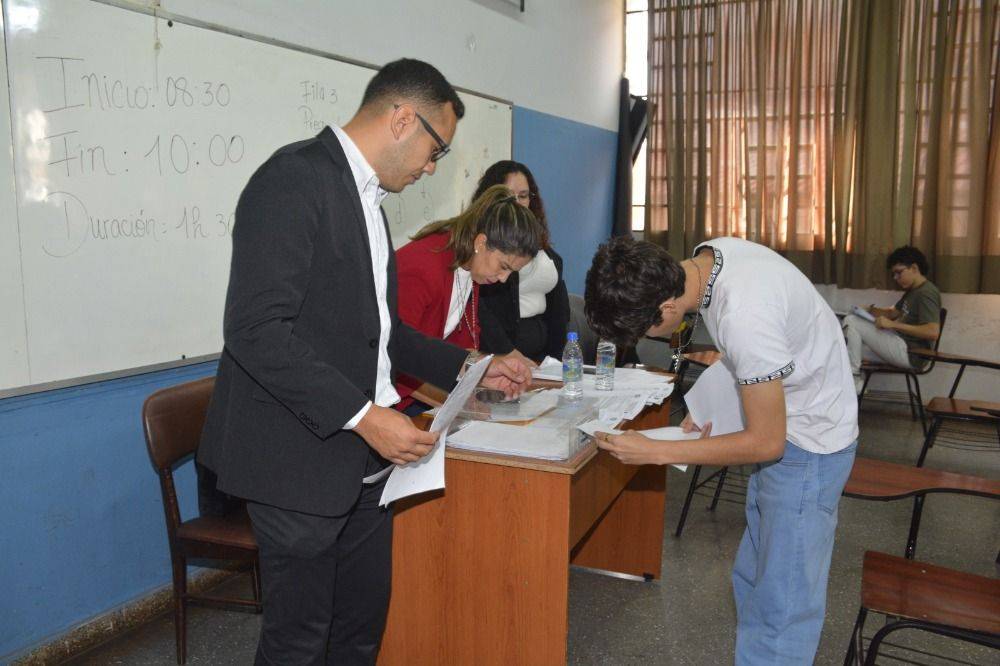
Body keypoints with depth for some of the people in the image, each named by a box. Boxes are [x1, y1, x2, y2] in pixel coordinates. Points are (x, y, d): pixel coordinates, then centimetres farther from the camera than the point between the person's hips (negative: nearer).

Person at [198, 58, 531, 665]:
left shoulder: (365, 197, 15)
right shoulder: (295, 178, -15)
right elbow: (256, 330, -23)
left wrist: (468, 367, 15)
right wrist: (363, 415, -24)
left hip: (362, 454, 9)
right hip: (302, 456, -9)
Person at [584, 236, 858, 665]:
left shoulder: (743, 317, -35)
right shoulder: (706, 256, -9)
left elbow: (765, 442, -25)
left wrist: (654, 452, -22)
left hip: (810, 443, -9)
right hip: (783, 421, 9)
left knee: (781, 602, 0)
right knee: (752, 581, 18)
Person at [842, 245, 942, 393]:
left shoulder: (926, 293, -15)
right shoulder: (912, 291, 16)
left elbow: (933, 332, -26)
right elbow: (893, 312, 26)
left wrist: (893, 325, -25)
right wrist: (871, 310, 5)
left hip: (910, 353, -10)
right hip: (900, 347, 10)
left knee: (851, 322, -11)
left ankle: (853, 378, -8)